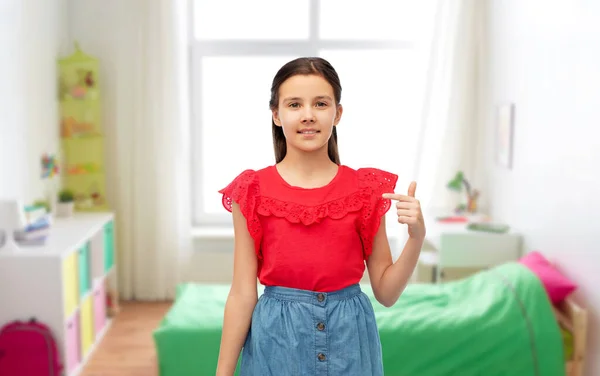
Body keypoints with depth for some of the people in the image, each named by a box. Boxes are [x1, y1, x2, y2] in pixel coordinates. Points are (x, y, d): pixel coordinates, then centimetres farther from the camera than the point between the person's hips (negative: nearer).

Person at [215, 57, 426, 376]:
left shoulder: (366, 189, -3)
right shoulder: (252, 192, -6)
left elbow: (386, 293, 0)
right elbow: (242, 294, -3)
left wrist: (416, 237, -15)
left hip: (348, 340, 1)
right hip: (276, 340, -1)